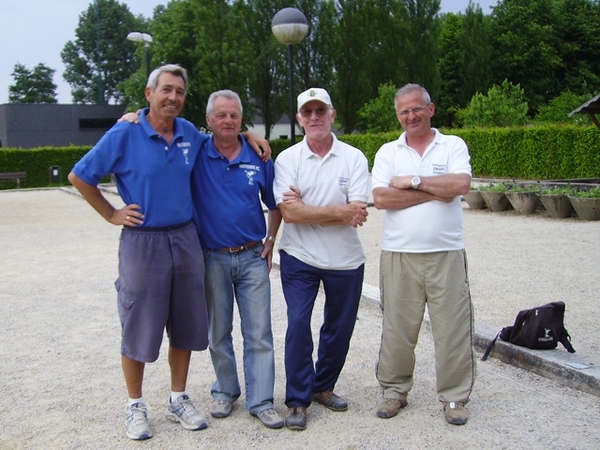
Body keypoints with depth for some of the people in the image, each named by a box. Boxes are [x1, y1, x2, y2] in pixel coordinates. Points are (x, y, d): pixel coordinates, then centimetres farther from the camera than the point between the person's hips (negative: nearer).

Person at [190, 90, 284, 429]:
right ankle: (225, 391, 30)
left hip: (253, 257, 1)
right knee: (218, 333, 12)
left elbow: (275, 205, 12)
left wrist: (270, 241, 5)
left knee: (259, 333, 2)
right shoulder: (197, 155, -3)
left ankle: (261, 401, 11)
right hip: (212, 258, 0)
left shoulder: (258, 158, 1)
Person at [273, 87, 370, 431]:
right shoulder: (287, 159, -3)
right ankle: (298, 400, 9)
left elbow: (358, 213, -14)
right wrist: (340, 212, -17)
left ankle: (323, 387, 33)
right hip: (299, 259, -1)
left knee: (340, 328, 12)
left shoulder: (354, 158, -3)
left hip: (345, 260, 2)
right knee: (298, 325, -6)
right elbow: (289, 213, -15)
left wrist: (306, 209, -16)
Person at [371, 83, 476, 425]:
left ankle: (454, 396, 19)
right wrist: (436, 192, -10)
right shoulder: (388, 152, 8)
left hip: (447, 253, -1)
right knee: (397, 327, 8)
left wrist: (413, 181, -9)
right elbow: (381, 198, -7)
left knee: (453, 327, 3)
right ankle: (395, 390, 24)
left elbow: (461, 184, -14)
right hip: (399, 254, 1)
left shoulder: (453, 145, 5)